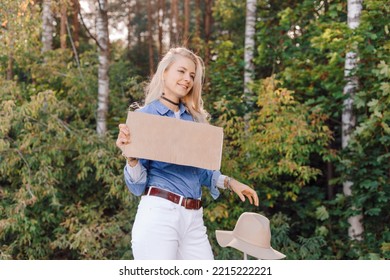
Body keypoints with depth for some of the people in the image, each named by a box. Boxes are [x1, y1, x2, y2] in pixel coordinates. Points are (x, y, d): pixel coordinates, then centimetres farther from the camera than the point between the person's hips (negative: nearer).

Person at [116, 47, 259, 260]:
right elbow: (138, 185, -4)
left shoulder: (195, 119, 15)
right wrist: (131, 156, -22)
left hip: (194, 218, 6)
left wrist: (229, 182, 13)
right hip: (158, 212, -5)